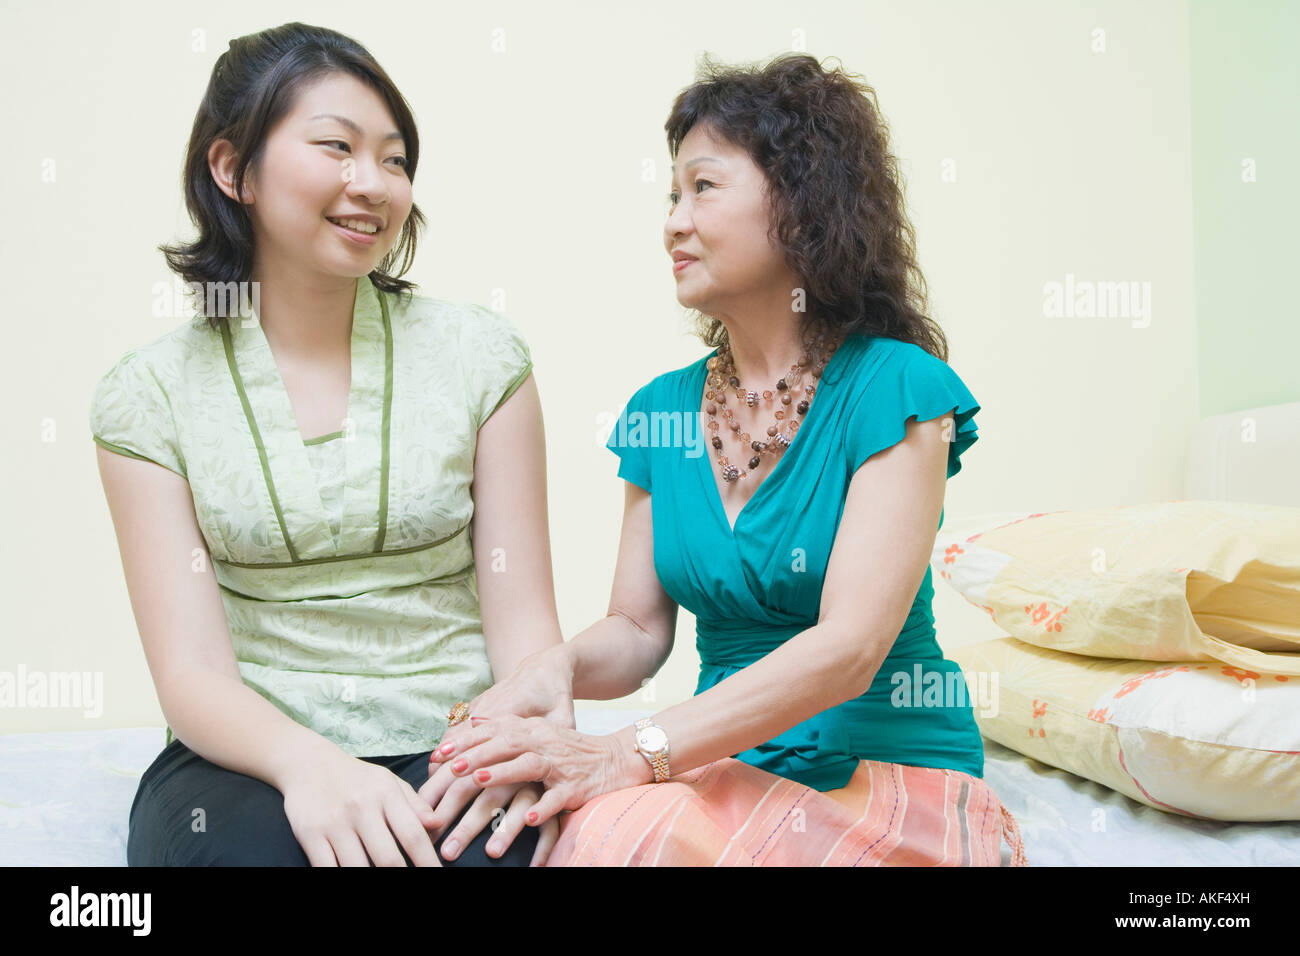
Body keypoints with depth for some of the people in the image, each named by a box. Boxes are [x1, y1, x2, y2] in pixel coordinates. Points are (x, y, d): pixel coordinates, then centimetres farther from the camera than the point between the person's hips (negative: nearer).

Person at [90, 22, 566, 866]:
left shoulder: (480, 354, 3)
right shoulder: (151, 394, 2)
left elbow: (522, 616, 0)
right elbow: (192, 671, -5)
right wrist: (305, 762, -27)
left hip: (455, 755, 1)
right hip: (252, 758, 0)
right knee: (247, 845, -35)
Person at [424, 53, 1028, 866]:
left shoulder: (896, 388, -10)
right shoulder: (662, 410, 8)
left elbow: (849, 647, -20)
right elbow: (639, 629, 8)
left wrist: (630, 753, -29)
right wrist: (557, 666, -16)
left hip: (895, 776, -4)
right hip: (729, 770, 4)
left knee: (629, 832, -33)